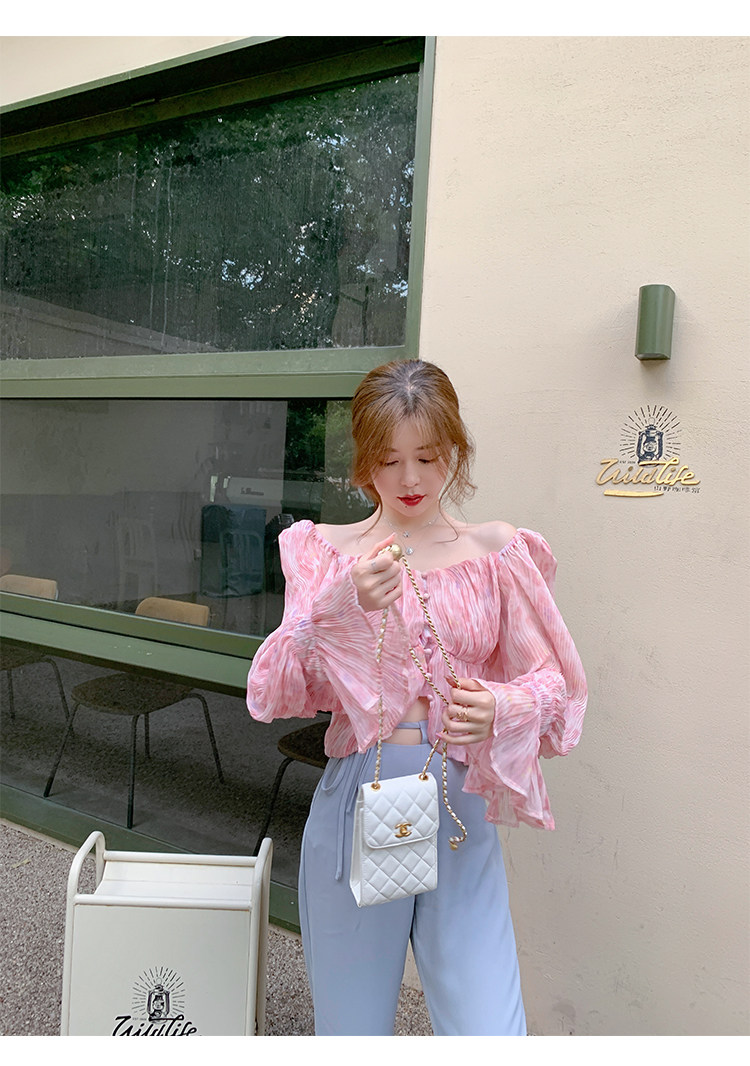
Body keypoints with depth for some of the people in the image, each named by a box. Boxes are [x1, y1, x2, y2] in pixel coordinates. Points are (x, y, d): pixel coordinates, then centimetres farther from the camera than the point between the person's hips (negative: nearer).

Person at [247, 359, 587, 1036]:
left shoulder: (497, 554, 1)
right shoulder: (326, 551, -1)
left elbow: (550, 680, 3)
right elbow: (271, 695, -7)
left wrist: (502, 708, -19)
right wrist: (339, 606, -23)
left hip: (461, 802, 0)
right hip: (357, 797, 0)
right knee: (351, 1028, 17)